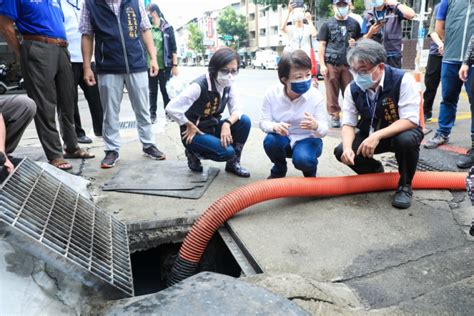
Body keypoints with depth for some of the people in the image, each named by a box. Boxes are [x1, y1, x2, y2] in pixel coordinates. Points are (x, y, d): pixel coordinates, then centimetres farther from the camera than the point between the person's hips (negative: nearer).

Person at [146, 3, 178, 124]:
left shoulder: (167, 28, -1)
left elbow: (173, 48, -1)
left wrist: (175, 65, -5)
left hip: (164, 66, -2)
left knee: (166, 90, 6)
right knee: (152, 91, 10)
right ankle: (152, 114, 17)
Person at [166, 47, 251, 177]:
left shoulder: (228, 85, -5)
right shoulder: (199, 86, -26)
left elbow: (236, 110, -6)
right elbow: (171, 108, -30)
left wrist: (227, 123, -27)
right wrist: (190, 126, -19)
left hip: (213, 127, 6)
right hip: (194, 133, -6)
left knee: (244, 121, -16)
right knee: (227, 152, -27)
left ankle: (233, 163, 1)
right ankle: (194, 153, 3)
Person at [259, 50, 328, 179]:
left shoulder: (316, 96, -19)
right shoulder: (272, 94, -16)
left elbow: (324, 130, -18)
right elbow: (263, 122, -13)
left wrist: (315, 126, -45)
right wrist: (275, 126, -38)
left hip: (307, 140, -2)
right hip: (283, 139, 2)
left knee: (302, 159, -34)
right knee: (270, 141, -32)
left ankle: (310, 172, 8)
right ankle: (279, 169, 4)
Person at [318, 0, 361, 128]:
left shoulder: (354, 24, 12)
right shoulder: (327, 24, 5)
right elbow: (322, 45, 2)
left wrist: (355, 43, -3)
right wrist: (322, 65, -7)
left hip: (348, 63, 2)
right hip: (331, 64, -2)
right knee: (332, 92, -1)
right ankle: (334, 116, 6)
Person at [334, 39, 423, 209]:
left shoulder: (403, 80, -25)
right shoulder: (353, 88, -12)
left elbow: (410, 120, -29)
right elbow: (348, 123, -10)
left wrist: (377, 136, -41)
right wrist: (348, 148, -31)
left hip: (401, 132, -4)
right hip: (369, 136, 4)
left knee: (406, 140, -38)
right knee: (341, 152, -17)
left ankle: (405, 185, -9)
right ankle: (375, 171, 15)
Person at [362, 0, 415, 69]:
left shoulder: (395, 10, 3)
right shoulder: (368, 15, 8)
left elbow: (411, 15, -16)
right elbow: (364, 40, 8)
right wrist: (371, 32, -14)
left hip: (393, 56, -2)